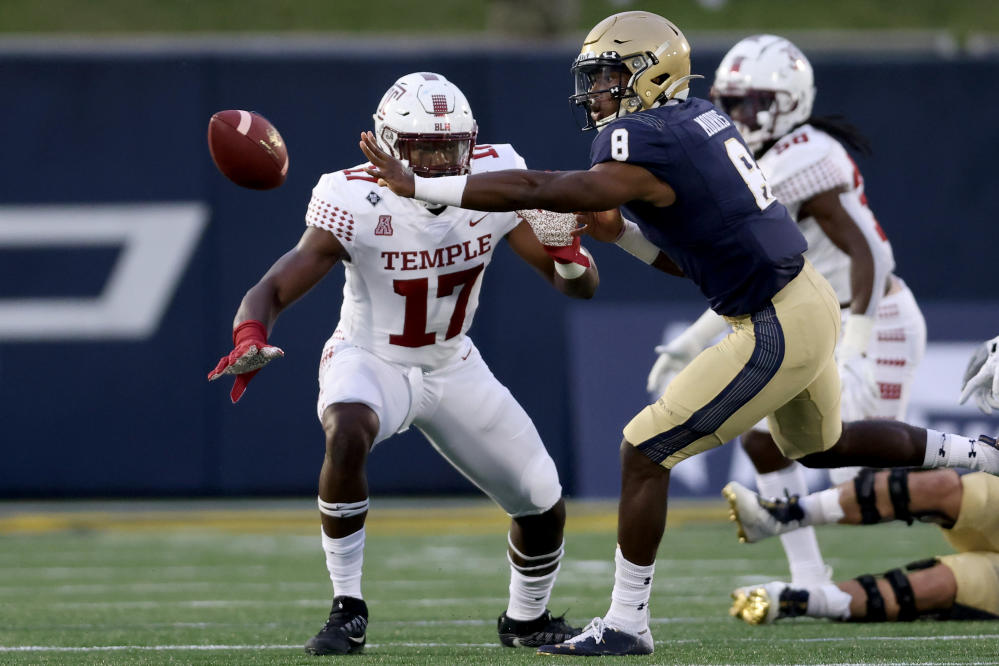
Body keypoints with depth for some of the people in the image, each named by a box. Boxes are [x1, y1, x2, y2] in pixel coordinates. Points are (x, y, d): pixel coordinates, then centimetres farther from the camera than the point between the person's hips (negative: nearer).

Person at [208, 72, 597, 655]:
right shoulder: (360, 206, -27)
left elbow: (579, 284, -10)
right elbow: (273, 290, -30)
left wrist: (571, 261, -35)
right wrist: (250, 340, -52)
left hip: (452, 367, 4)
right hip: (370, 360, -4)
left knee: (545, 504, 5)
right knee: (348, 432, -39)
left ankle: (526, 619, 37)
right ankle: (348, 610, -26)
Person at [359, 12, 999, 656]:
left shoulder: (645, 153, -20)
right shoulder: (702, 118, 8)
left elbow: (532, 191, -24)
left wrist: (415, 184, -22)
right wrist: (620, 232, 1)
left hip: (774, 332, -9)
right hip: (813, 297, 9)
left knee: (644, 452, -3)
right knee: (819, 444, 34)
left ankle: (627, 623, 3)